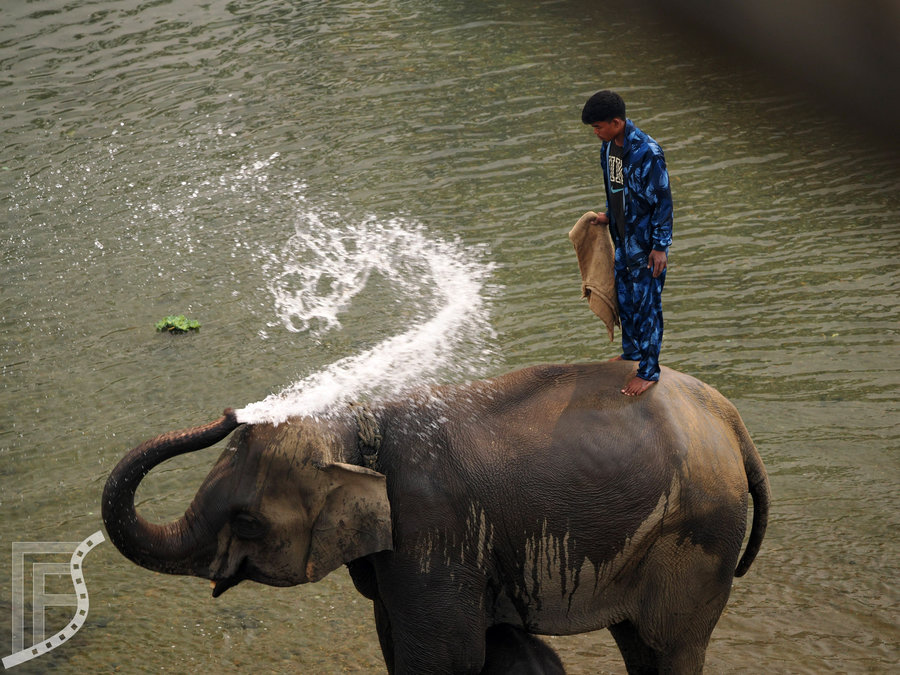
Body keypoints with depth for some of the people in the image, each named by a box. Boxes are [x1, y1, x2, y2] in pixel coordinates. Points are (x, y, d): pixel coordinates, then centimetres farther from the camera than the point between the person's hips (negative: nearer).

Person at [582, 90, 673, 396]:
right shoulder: (608, 148, 0)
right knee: (623, 296, 21)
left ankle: (649, 370, 10)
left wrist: (660, 247, -18)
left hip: (647, 242, -8)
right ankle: (632, 350, 42)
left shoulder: (648, 152, -25)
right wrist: (608, 215, 11)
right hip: (623, 239, 8)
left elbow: (663, 201, -20)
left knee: (646, 304, 0)